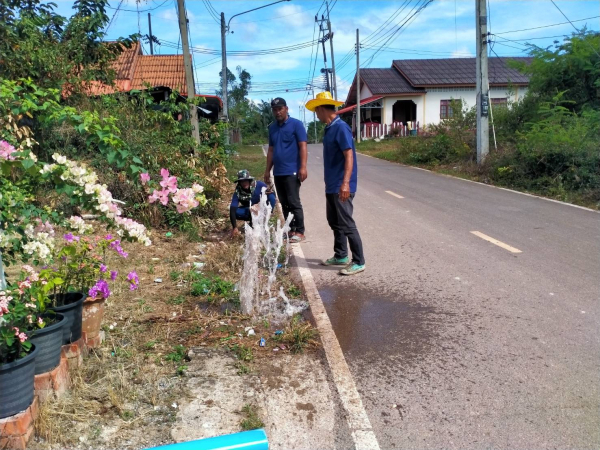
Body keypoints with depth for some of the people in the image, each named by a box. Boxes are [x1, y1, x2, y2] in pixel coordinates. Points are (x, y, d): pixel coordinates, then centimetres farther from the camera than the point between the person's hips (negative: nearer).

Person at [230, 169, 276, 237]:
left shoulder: (259, 185, -23)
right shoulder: (238, 192, -22)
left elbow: (273, 195, -13)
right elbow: (232, 209, -29)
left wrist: (269, 192, -39)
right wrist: (234, 227, -39)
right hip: (249, 211, 1)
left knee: (271, 197, -29)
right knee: (236, 212, -27)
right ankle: (252, 222, 1)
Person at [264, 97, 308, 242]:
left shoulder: (296, 124, -4)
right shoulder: (272, 127, 14)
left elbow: (302, 147, -9)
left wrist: (303, 167, -18)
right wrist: (268, 170, 14)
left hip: (292, 171, -6)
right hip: (278, 172, 6)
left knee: (294, 203, -5)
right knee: (284, 204, 10)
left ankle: (299, 232, 3)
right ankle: (290, 230, 19)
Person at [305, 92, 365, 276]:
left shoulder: (341, 128, -16)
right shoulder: (329, 128, 12)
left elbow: (349, 156, -23)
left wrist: (345, 183, -31)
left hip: (341, 187, -10)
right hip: (331, 186, 10)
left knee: (346, 224, -5)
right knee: (334, 222, 17)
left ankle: (358, 262, 4)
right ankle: (341, 256, 29)